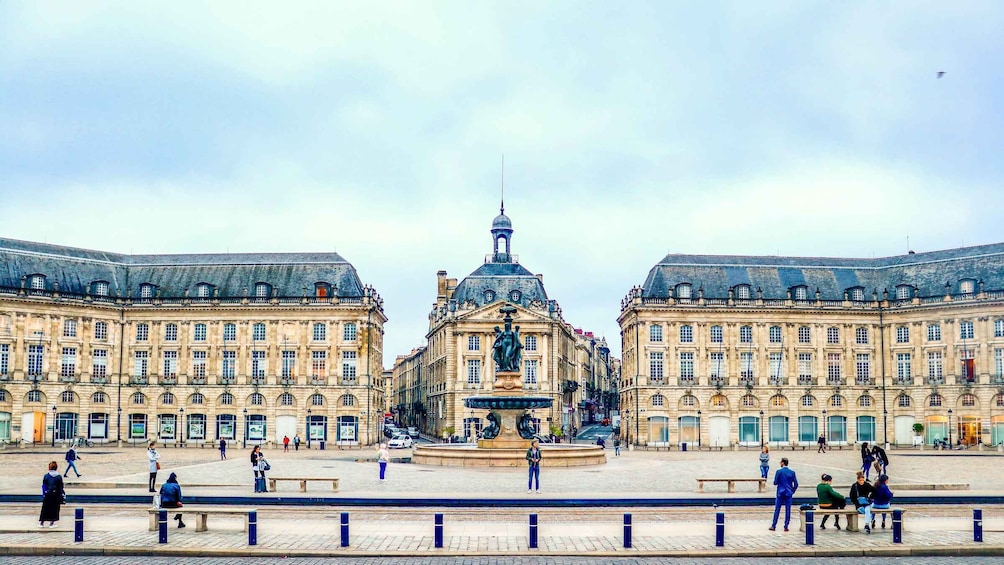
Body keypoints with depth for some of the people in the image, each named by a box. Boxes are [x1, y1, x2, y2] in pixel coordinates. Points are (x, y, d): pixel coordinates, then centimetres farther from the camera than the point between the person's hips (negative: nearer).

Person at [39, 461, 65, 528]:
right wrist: (62, 496, 6)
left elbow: (44, 486, 1)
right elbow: (61, 488, -2)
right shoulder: (59, 477, -6)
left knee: (45, 508, 11)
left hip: (47, 495, 1)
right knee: (55, 509, 8)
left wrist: (43, 495, 10)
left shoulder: (46, 476, -4)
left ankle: (41, 522, 15)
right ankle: (52, 523, 9)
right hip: (56, 495, -1)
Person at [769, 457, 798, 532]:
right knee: (788, 510, 5)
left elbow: (775, 482, -6)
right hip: (788, 494, 2)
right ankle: (786, 526, 6)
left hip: (780, 493, -2)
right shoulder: (792, 472, 0)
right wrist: (792, 491, 14)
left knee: (777, 510, 4)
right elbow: (796, 484, 1)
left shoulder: (779, 472, -9)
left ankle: (773, 526, 8)